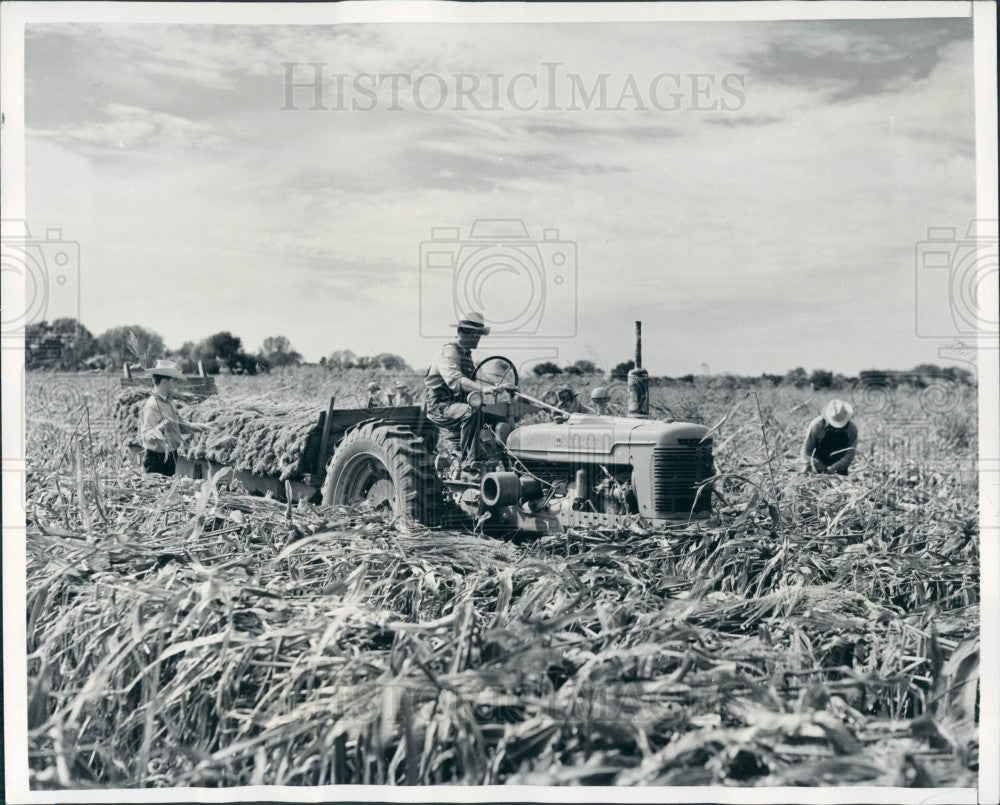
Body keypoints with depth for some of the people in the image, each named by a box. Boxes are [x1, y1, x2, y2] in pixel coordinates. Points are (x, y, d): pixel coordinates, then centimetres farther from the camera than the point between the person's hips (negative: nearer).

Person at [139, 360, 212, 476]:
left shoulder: (168, 402, 10)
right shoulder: (152, 406, -20)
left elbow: (179, 425, 22)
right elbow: (146, 436, -28)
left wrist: (202, 427, 15)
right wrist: (160, 428, -46)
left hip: (170, 457, 9)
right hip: (157, 459, -9)